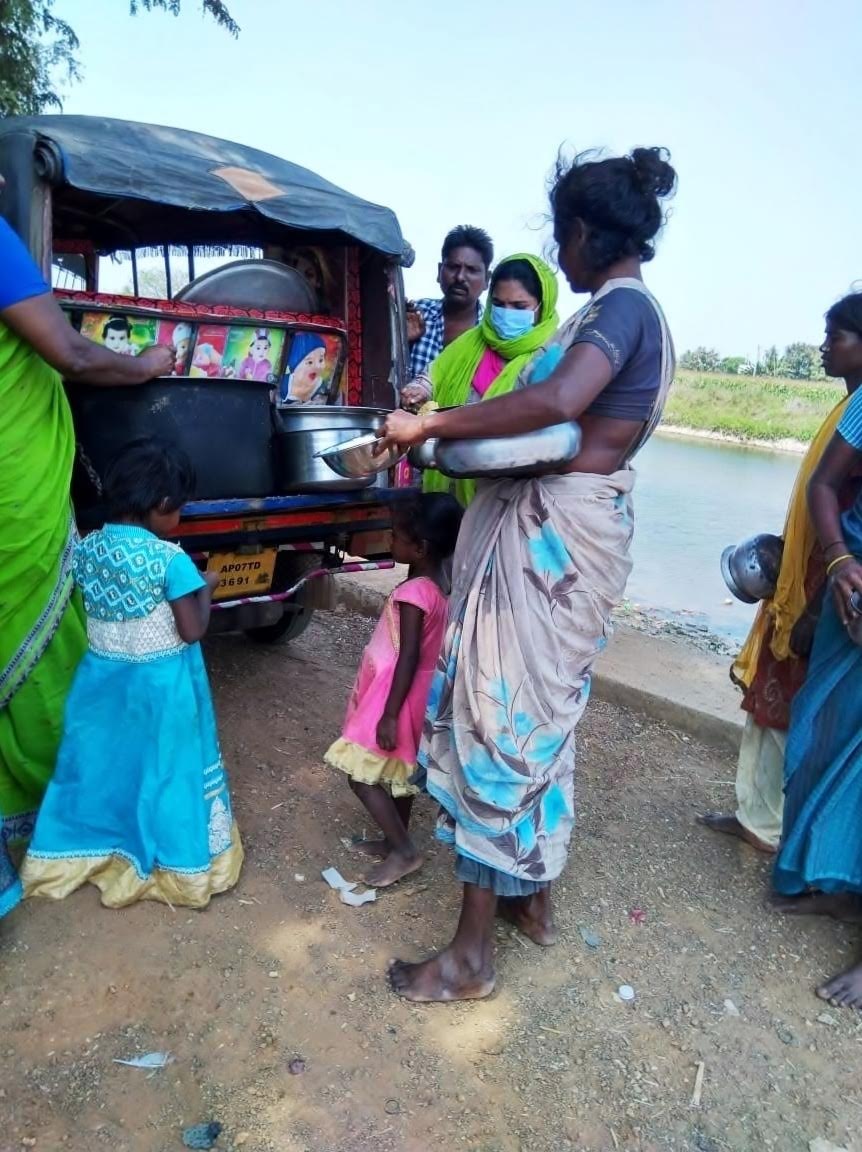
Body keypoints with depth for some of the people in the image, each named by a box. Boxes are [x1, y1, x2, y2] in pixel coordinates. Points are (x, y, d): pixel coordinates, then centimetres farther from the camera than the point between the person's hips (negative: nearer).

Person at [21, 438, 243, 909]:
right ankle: (183, 866, 29)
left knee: (100, 766, 22)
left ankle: (84, 853, 41)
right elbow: (192, 631, -17)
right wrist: (206, 587, -1)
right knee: (164, 772, 11)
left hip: (102, 681, 5)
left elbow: (106, 605, 9)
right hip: (160, 687, -5)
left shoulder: (86, 548, -4)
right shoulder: (170, 560, -22)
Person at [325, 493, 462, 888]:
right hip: (415, 693, 9)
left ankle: (403, 850, 9)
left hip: (395, 696, -9)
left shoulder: (414, 593, -26)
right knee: (400, 770, 21)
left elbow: (409, 657, -26)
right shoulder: (438, 585, 2)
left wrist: (389, 714, -21)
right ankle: (396, 841, 36)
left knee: (361, 774, 1)